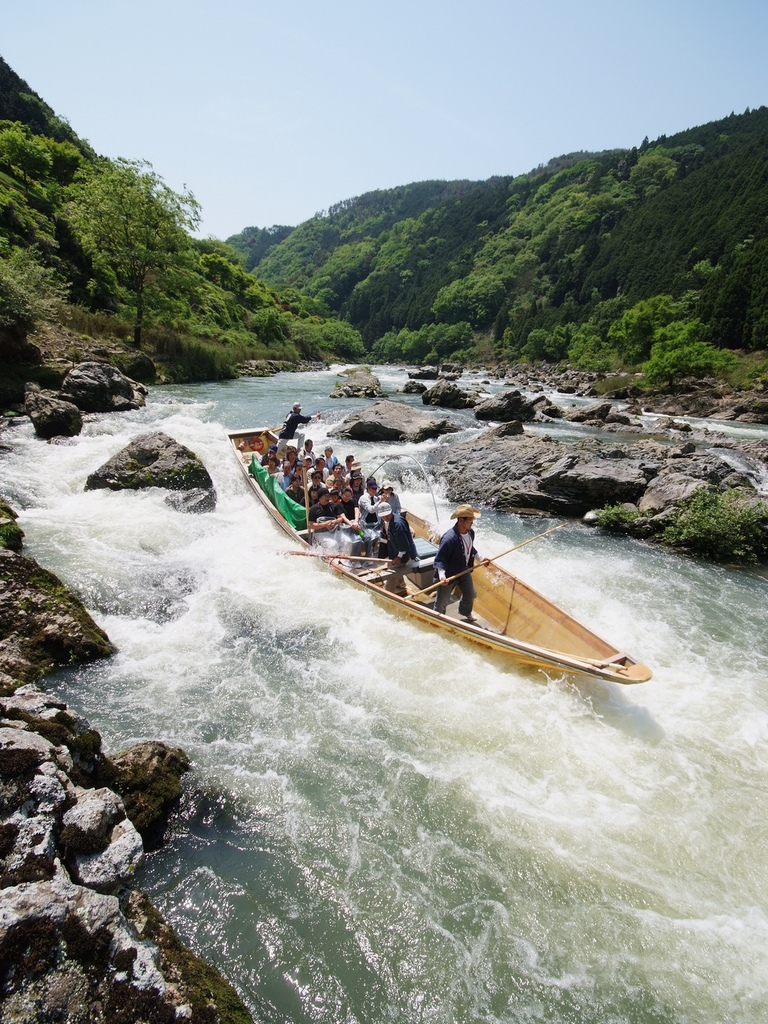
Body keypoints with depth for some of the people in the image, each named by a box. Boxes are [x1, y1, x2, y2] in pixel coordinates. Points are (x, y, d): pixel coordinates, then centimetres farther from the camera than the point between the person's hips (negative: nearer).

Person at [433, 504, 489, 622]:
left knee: (470, 594, 26)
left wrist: (481, 559, 13)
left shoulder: (470, 533, -7)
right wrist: (442, 575, -43)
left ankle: (465, 612, 56)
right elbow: (439, 559, -32)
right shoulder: (449, 538, -34)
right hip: (448, 575, -8)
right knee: (442, 602, 6)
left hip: (464, 571, 8)